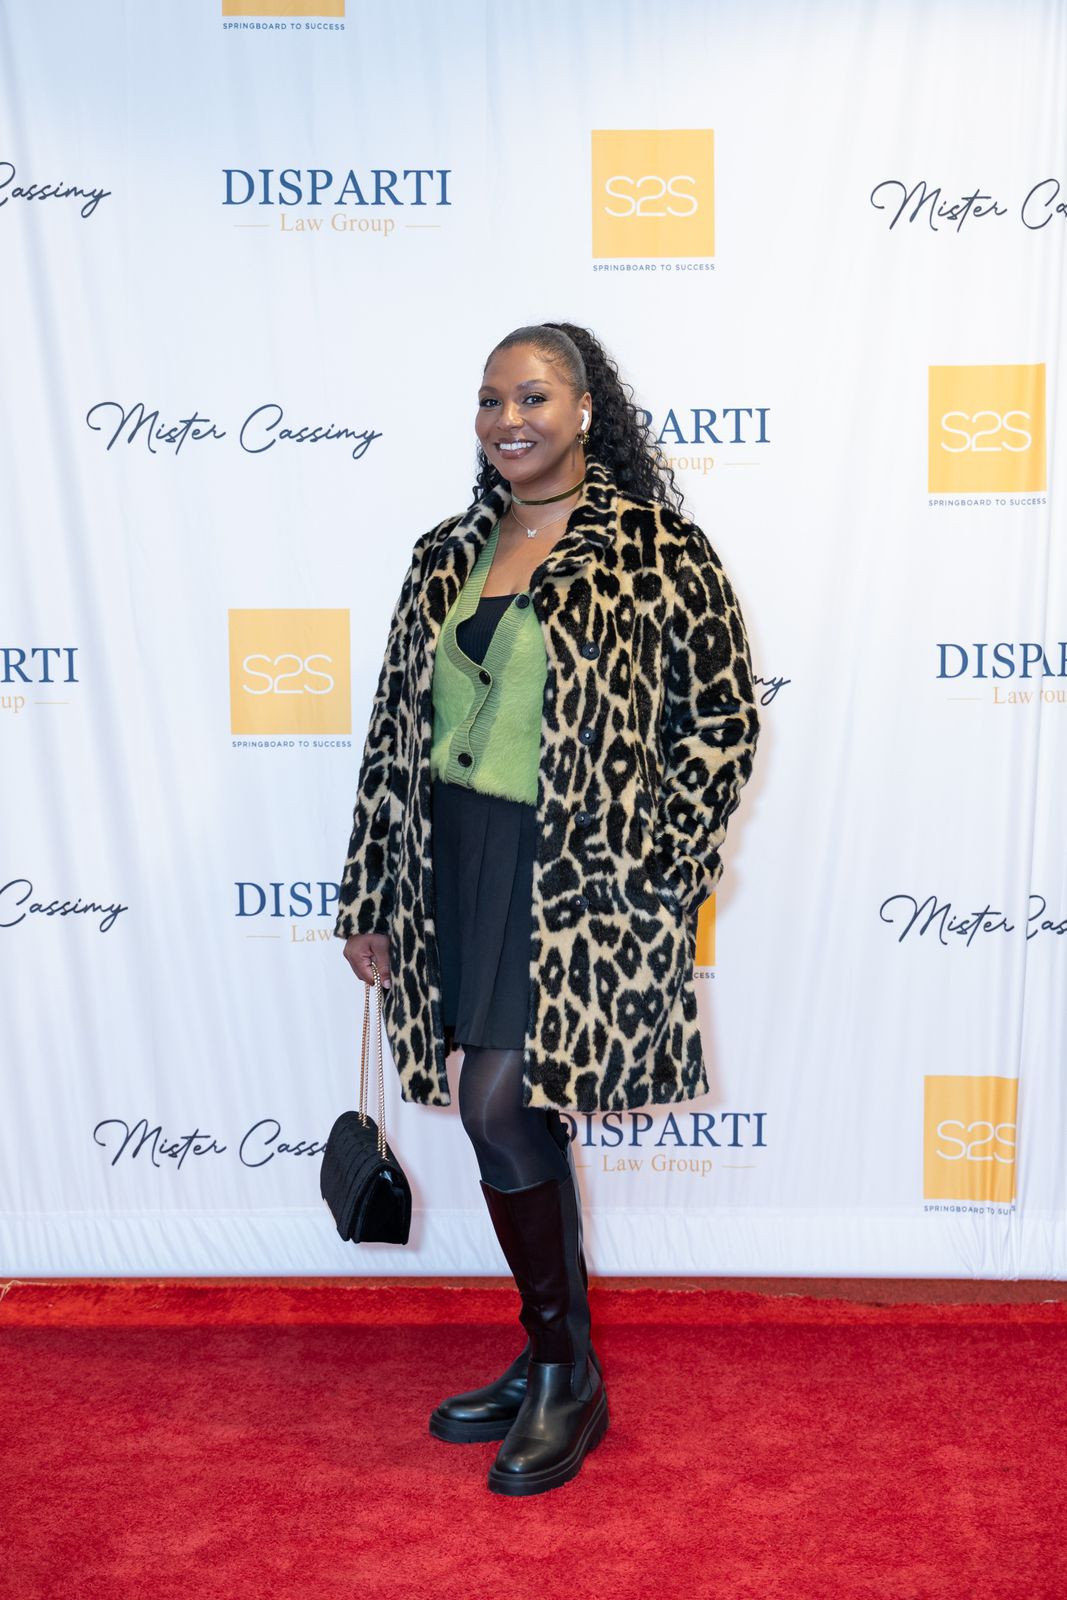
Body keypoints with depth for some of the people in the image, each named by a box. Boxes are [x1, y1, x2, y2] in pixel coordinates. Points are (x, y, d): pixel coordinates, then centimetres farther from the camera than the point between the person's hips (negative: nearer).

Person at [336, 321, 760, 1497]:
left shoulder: (654, 548, -6)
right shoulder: (448, 557, 11)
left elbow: (722, 719, -6)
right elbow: (396, 729, 12)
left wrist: (659, 874, -11)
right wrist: (372, 896, 11)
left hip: (577, 875, -6)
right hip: (456, 870, 6)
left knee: (502, 1107, -9)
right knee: (516, 1120, 12)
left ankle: (568, 1376, 13)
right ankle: (549, 1363, 29)